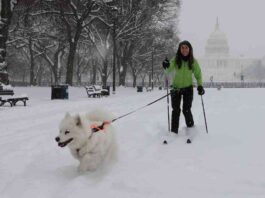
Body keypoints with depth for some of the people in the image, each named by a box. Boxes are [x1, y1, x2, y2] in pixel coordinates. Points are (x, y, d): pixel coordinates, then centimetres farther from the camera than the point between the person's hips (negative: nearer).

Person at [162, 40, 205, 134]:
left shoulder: (193, 61, -7)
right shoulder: (175, 59, -9)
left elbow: (198, 74, 3)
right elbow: (169, 70, -22)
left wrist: (200, 86, -10)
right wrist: (167, 67, -44)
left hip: (188, 88, 0)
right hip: (176, 88, 0)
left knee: (186, 110, -5)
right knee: (176, 110, -3)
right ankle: (174, 132, 5)